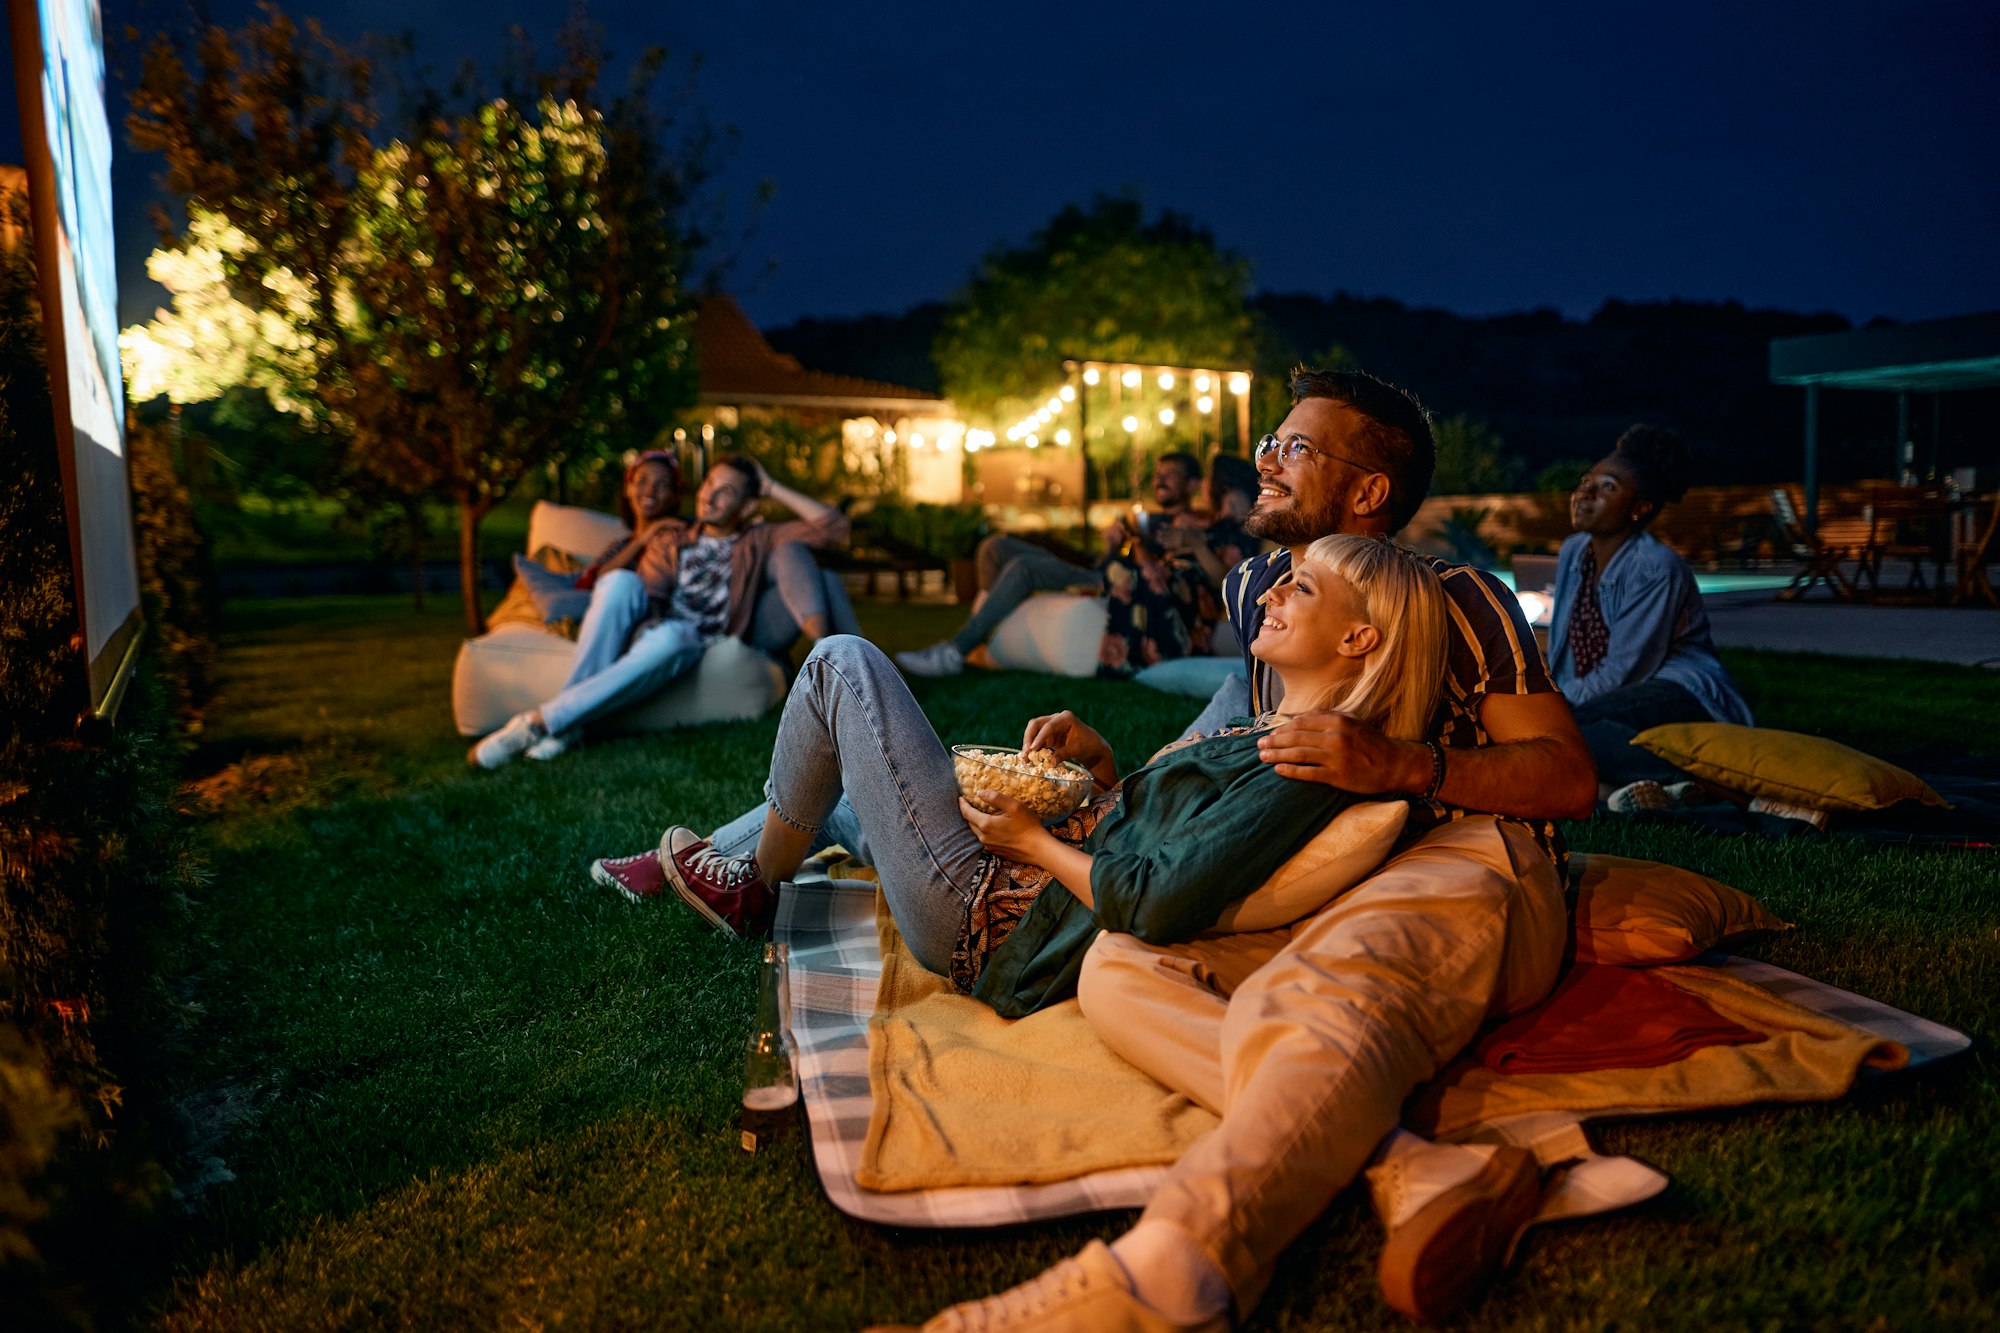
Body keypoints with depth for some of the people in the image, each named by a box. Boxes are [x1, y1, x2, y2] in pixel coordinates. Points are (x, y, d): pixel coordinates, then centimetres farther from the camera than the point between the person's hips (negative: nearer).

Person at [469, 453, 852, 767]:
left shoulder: (758, 540, 18)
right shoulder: (671, 538, 22)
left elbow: (834, 526, 8)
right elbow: (650, 598, 8)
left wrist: (772, 489, 11)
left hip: (693, 643, -2)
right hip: (646, 627, 2)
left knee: (669, 637, -41)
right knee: (620, 581, -33)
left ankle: (541, 721, -40)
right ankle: (566, 725, -37)